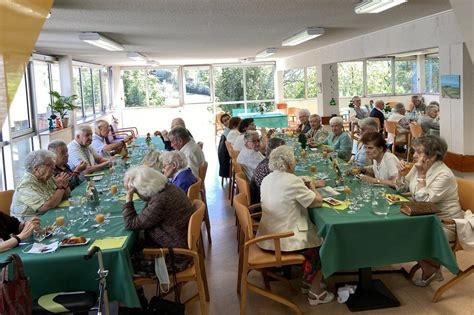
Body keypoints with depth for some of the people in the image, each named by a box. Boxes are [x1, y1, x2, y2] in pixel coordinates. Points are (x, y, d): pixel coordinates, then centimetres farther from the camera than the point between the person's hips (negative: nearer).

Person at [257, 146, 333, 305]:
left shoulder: (267, 179, 4)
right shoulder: (292, 180, -22)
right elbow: (318, 202, -15)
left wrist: (305, 188, 10)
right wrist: (312, 188, 3)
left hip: (268, 236, 9)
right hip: (284, 240, -8)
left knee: (314, 233, 27)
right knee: (320, 242, 15)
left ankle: (307, 281, 37)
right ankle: (315, 292, 23)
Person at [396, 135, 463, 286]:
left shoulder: (444, 175, -23)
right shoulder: (418, 168, 0)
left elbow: (424, 201, -28)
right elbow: (402, 189, 10)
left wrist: (421, 175, -27)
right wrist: (400, 173, -8)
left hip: (445, 223, -8)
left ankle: (431, 270, 6)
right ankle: (430, 268, 7)